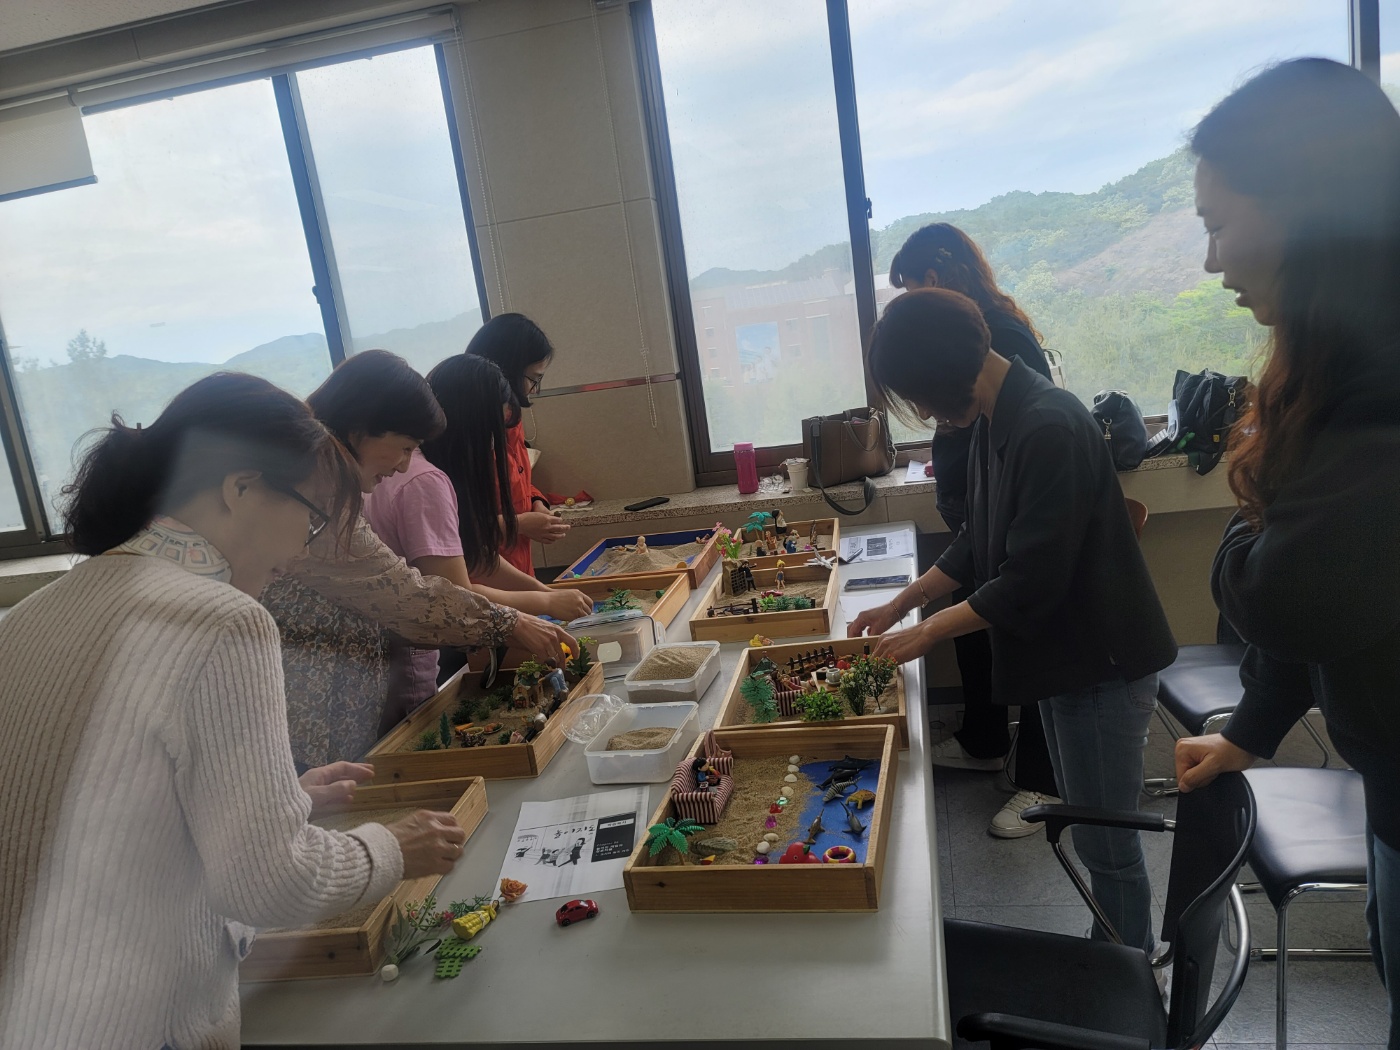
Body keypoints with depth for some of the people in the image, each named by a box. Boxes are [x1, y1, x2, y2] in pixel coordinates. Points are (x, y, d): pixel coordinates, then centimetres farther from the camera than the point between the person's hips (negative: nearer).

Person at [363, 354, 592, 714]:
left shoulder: (412, 465, 6)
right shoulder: (426, 482, -24)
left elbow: (474, 555, 8)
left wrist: (546, 590, -1)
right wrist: (547, 602, -12)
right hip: (398, 672, -9)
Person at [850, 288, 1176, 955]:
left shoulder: (1051, 429, -26)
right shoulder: (994, 421, 4)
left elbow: (1032, 580, -26)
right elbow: (979, 544, 14)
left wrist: (928, 632, -16)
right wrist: (901, 604, 8)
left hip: (1102, 662, -9)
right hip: (1062, 655, 10)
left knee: (1105, 844, 5)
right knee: (1085, 827, 21)